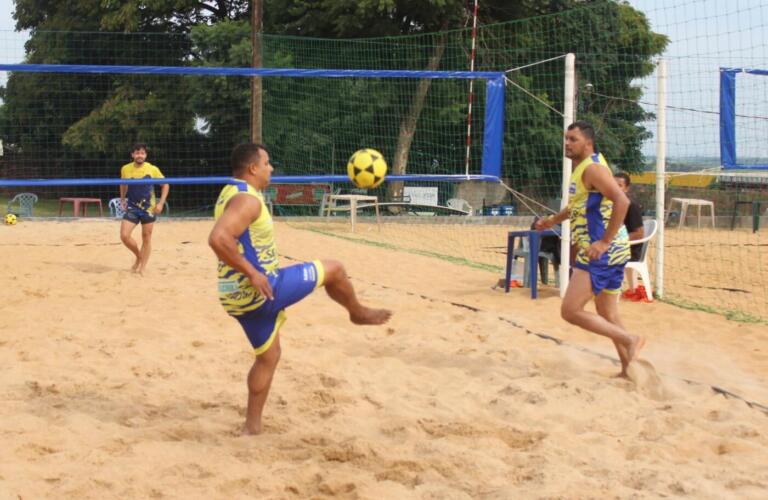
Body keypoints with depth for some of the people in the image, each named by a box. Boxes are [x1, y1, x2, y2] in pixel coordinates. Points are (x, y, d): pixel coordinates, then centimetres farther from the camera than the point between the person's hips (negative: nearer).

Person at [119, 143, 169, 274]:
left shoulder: (153, 169, -10)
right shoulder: (125, 169, -5)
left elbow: (165, 185, 0)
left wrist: (161, 203, -9)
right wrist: (122, 200, 11)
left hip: (149, 208, -1)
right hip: (132, 208, 1)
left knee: (146, 238, 3)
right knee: (124, 235, -10)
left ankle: (142, 267, 14)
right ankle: (139, 256, 16)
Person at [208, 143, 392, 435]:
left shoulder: (231, 193, 14)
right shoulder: (246, 199, -20)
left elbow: (225, 239, 26)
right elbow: (218, 239, -34)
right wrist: (252, 273, -27)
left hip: (239, 296, 10)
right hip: (257, 291, -10)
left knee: (268, 356, 23)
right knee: (333, 270, 3)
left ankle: (252, 426, 25)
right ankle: (358, 313, 31)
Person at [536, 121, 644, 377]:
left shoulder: (592, 168, -14)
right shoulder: (580, 167, 17)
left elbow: (622, 201, -26)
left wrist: (604, 242, -28)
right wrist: (553, 220, 27)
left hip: (602, 252, -10)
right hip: (610, 253, 10)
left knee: (570, 311, -13)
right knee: (607, 317, 16)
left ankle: (630, 340, -10)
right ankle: (628, 369, 20)